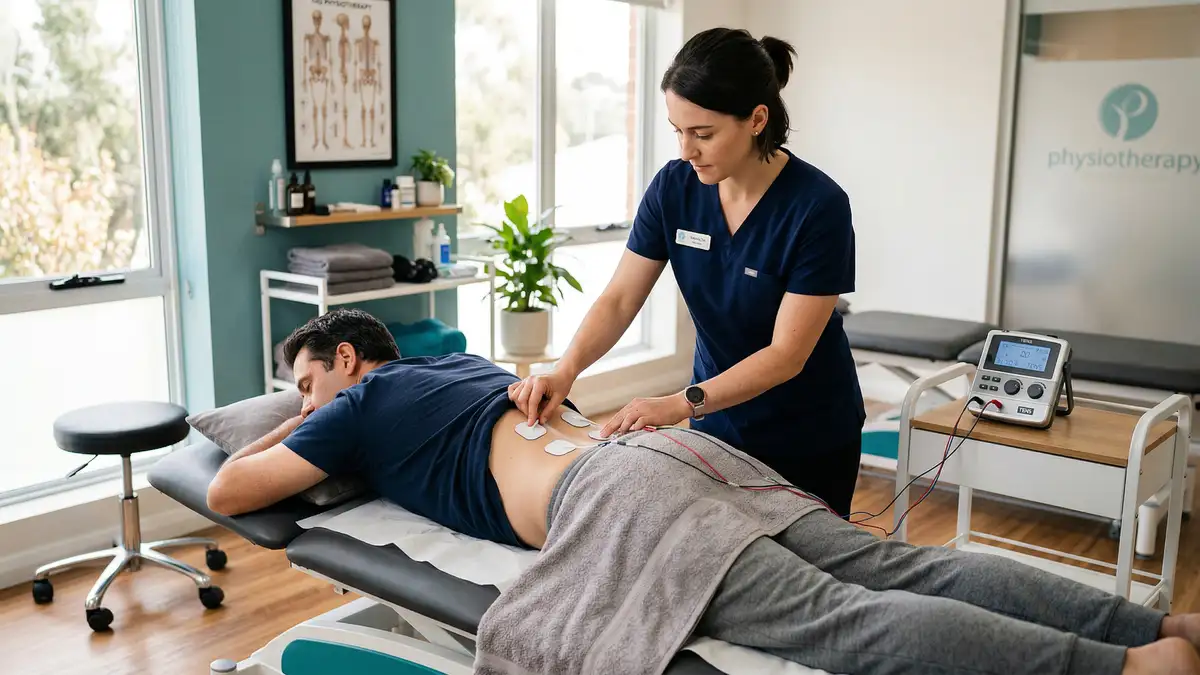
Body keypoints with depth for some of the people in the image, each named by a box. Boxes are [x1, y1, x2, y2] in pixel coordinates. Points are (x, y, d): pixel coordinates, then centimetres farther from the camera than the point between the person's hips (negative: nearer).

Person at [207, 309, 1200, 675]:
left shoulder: (356, 406, 13)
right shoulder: (452, 360, 33)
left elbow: (226, 493, 18)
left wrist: (276, 438, 41)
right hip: (659, 456, 8)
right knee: (891, 565, -1)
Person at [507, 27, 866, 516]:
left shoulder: (818, 206, -25)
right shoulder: (674, 188, -11)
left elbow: (787, 353, -24)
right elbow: (619, 299, -8)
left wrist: (681, 404, -34)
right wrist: (566, 369, -25)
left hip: (808, 437, -4)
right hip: (719, 425, 4)